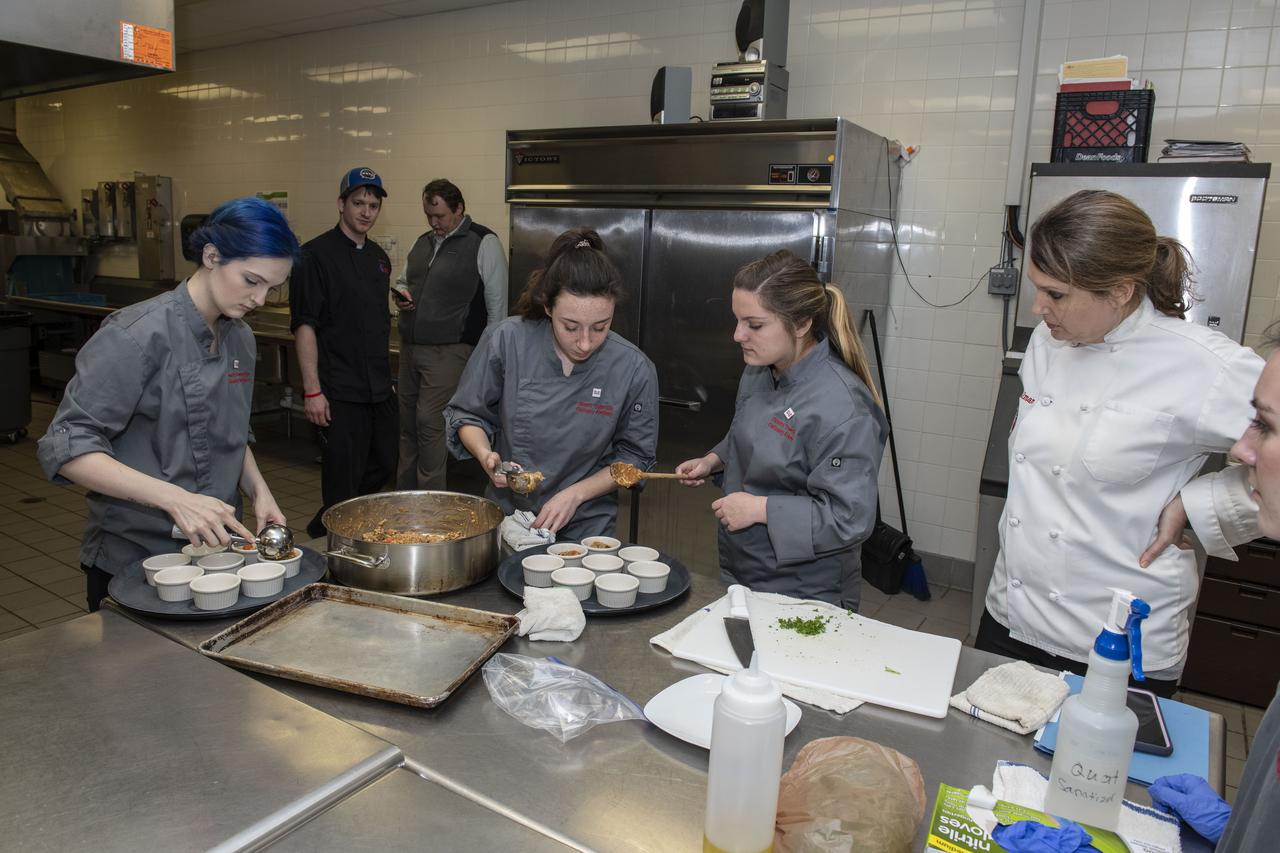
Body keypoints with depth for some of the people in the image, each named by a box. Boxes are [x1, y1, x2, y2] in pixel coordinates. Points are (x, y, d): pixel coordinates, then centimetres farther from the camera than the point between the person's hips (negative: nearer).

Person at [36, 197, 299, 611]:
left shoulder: (239, 337, 3)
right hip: (133, 558, -6)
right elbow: (66, 448, -21)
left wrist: (258, 489, -3)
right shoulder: (138, 335, -19)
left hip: (213, 548, 6)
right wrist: (174, 498, -31)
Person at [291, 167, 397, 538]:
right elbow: (304, 326, -14)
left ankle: (320, 531, 36)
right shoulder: (316, 254, -9)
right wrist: (312, 391, -18)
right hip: (340, 393, -8)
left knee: (383, 468, 16)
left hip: (379, 390, 8)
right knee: (343, 480, -2)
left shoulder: (379, 257, 13)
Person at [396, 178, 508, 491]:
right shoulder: (422, 243, 15)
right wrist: (401, 298, 5)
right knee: (407, 421, 11)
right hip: (410, 347, 7)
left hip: (448, 351, -7)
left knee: (429, 421, -9)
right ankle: (404, 493, 23)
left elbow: (497, 303, -7)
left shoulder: (484, 243, -6)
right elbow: (405, 282, 29)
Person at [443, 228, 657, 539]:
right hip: (505, 516, 1)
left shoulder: (634, 370, -18)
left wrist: (575, 494, -17)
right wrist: (485, 455, -23)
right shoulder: (506, 341, -18)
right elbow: (466, 415, -4)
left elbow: (634, 456, -6)